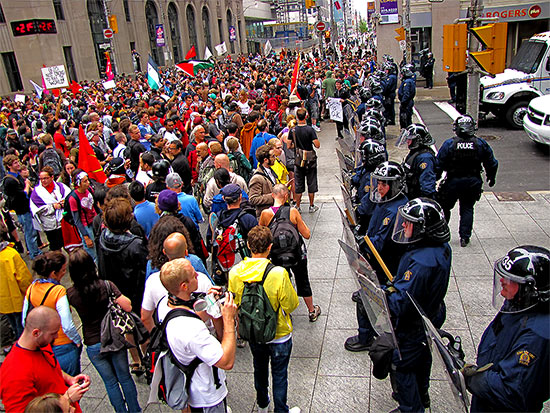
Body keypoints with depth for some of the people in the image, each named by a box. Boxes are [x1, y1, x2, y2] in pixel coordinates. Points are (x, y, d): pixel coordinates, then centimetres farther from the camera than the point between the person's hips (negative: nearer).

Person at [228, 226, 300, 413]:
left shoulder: (234, 272, -17)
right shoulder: (278, 273, -29)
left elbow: (234, 304, -4)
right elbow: (291, 305, -19)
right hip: (279, 334, -4)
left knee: (259, 369, 27)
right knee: (279, 374, 17)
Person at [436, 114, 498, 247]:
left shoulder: (449, 144, -14)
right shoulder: (481, 144, -6)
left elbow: (439, 164, -13)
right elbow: (492, 164, 4)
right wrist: (491, 178, 21)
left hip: (453, 181, -2)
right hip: (473, 182, 2)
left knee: (445, 207, 15)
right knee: (467, 209, 15)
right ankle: (465, 237, 14)